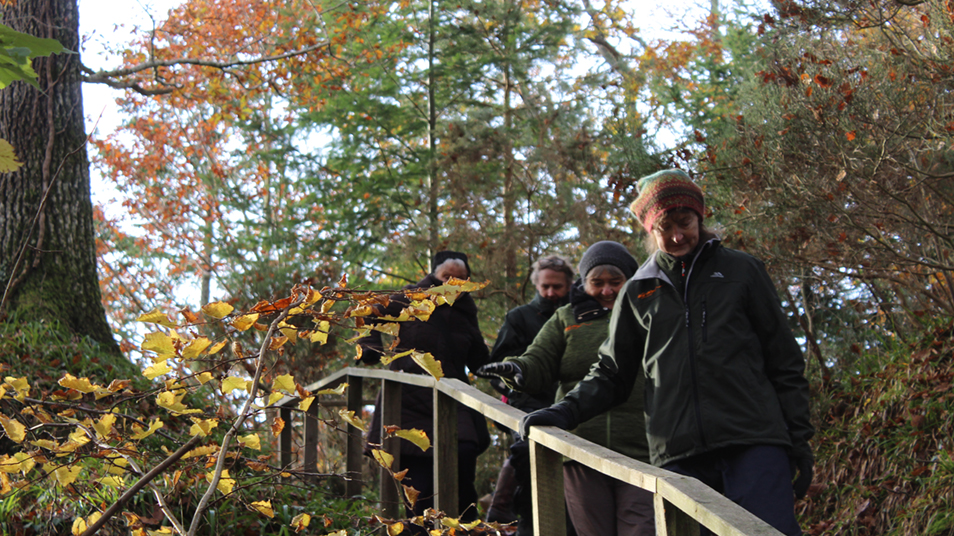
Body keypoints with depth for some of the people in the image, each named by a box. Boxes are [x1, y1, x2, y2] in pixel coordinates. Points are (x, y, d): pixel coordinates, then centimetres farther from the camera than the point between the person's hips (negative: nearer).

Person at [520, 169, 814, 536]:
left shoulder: (742, 271, 12)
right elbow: (612, 374, 22)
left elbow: (784, 362, 12)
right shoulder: (638, 292, 17)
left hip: (754, 442, -2)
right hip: (678, 455, 2)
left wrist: (799, 438, 6)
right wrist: (567, 411, 5)